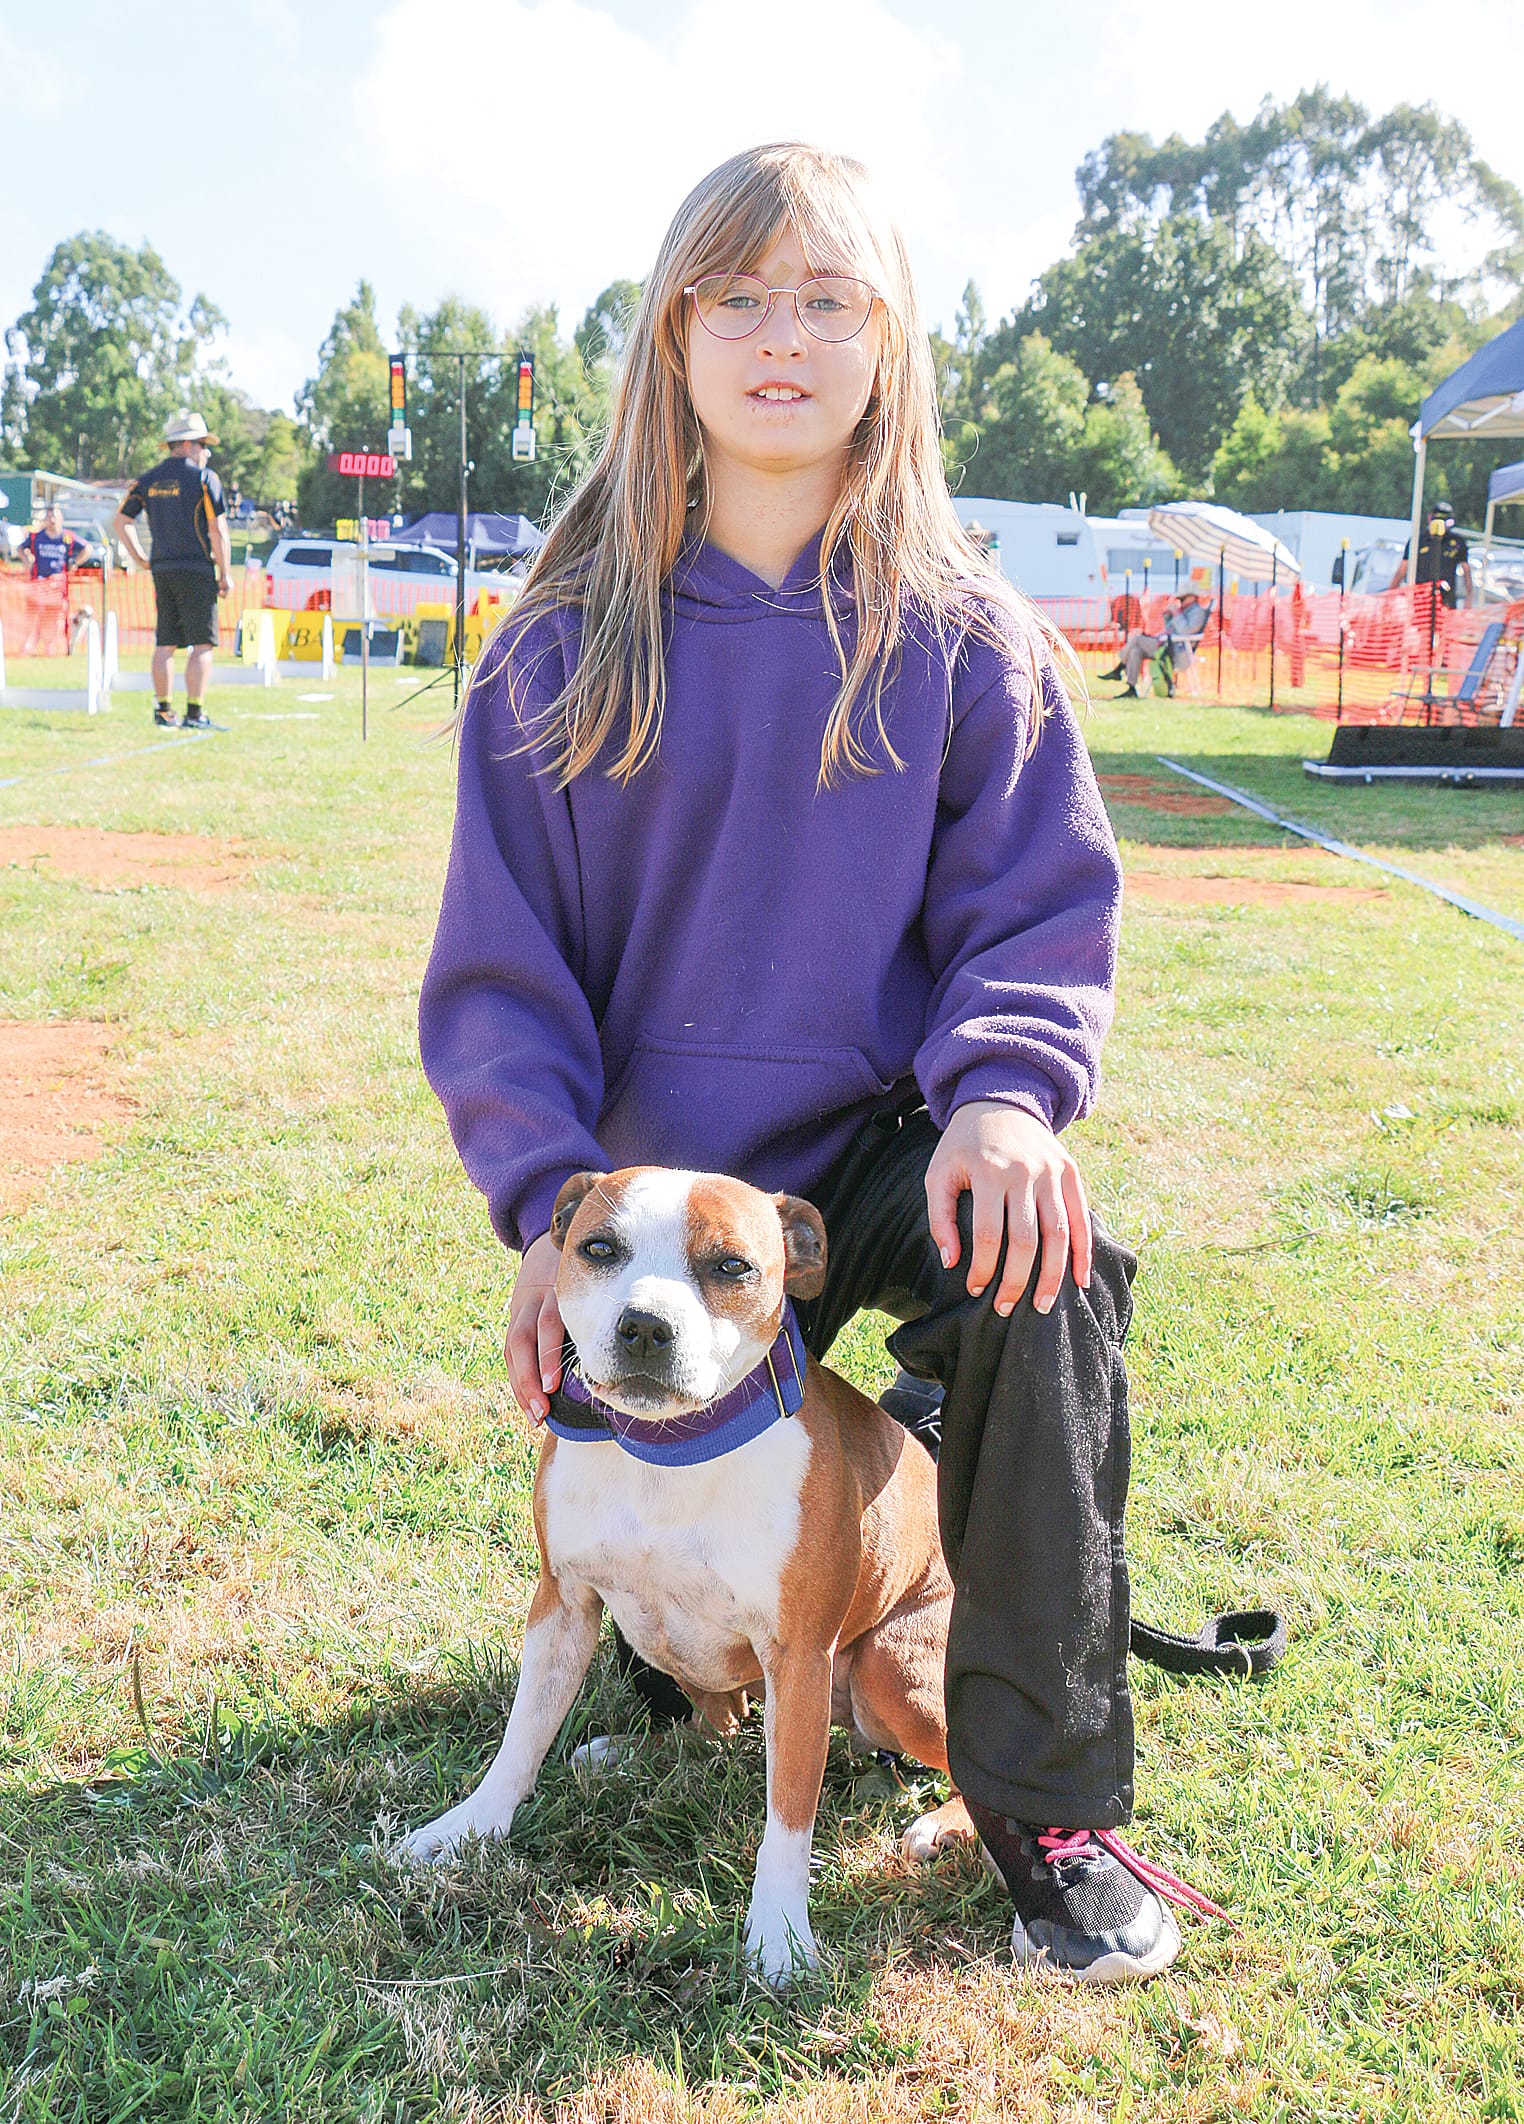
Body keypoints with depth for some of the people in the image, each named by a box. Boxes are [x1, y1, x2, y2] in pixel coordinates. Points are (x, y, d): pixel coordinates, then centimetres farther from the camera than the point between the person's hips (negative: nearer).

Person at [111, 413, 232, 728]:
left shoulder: (149, 480, 12)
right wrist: (226, 574, -6)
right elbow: (217, 530, -10)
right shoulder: (204, 477, -5)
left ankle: (163, 711, 11)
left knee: (165, 644, 10)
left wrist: (139, 557, 16)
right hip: (196, 571, -6)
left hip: (162, 570, 6)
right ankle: (194, 713, -8)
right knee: (202, 645, -3)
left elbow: (120, 521, 11)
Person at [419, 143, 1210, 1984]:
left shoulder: (962, 637, -2)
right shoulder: (568, 650, -2)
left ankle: (1049, 1798, -20)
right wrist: (546, 1206, -15)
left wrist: (1006, 1089, -25)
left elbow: (1041, 907, -4)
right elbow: (499, 968, -2)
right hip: (652, 1176, 1)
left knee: (1042, 1283, -35)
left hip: (878, 1140, -1)